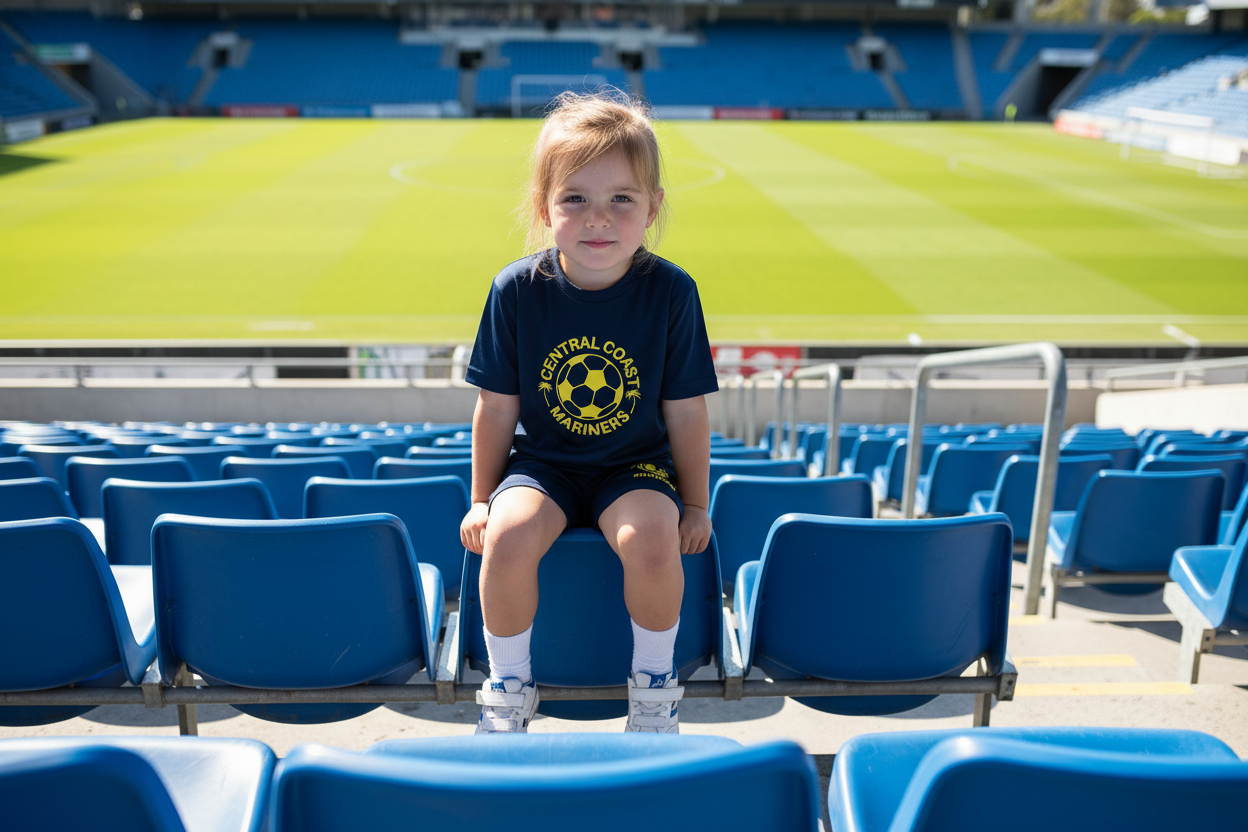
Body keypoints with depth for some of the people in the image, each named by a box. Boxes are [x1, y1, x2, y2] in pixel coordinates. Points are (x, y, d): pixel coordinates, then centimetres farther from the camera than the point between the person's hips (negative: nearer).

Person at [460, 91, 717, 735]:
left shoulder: (670, 293, -13)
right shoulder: (517, 291, -11)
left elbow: (685, 411, -3)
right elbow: (497, 407, -1)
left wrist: (694, 504, 3)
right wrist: (482, 498, 5)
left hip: (637, 464, -1)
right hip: (542, 461, 1)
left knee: (650, 541, -31)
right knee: (506, 537, -28)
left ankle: (653, 683, -1)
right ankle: (508, 686, -1)